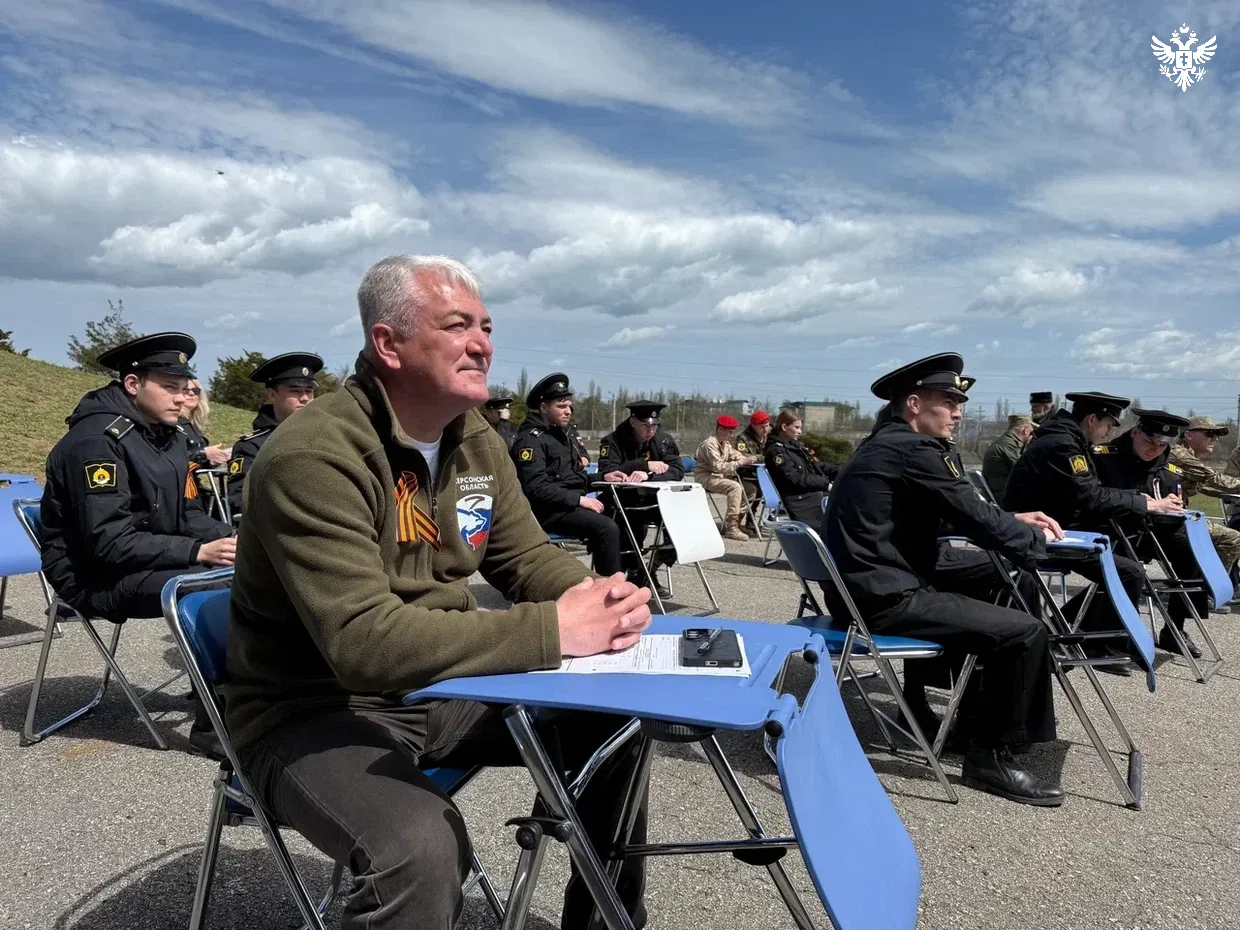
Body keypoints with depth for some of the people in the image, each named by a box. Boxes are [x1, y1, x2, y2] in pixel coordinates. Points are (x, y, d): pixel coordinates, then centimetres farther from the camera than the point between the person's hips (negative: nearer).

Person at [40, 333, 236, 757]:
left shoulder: (167, 436, 8)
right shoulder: (97, 440, -19)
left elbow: (186, 513, 13)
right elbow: (108, 542, -25)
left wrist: (229, 538, -7)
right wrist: (197, 551, -28)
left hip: (155, 559, 9)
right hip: (95, 576, -9)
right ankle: (214, 724, -18)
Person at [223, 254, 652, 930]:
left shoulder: (477, 442, 1)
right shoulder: (313, 456, -25)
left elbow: (528, 556, 7)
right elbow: (364, 644, -33)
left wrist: (595, 598, -16)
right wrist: (552, 629, -35)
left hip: (442, 689, 8)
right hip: (316, 711, -7)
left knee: (612, 717, 2)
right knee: (421, 845, -35)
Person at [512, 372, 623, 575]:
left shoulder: (562, 434, 21)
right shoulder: (531, 439, -10)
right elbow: (537, 488, -20)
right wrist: (579, 499, -21)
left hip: (571, 505, 9)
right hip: (550, 511, -9)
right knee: (607, 528, -27)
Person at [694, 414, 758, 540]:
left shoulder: (726, 444, 12)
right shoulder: (710, 444, -18)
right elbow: (718, 466, -26)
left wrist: (747, 460, -12)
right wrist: (741, 463, -30)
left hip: (719, 476, 9)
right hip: (705, 477, -9)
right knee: (734, 487, -30)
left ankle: (730, 524, -1)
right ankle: (731, 528, -27)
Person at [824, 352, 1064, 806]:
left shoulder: (887, 444, 14)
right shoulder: (914, 450, -17)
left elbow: (954, 514, 22)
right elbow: (976, 520, -16)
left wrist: (1014, 520, 11)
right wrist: (1040, 541, 1)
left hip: (874, 580, 11)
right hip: (885, 599, -11)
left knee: (1003, 576, 22)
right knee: (1025, 632, -12)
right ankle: (992, 757, 3)